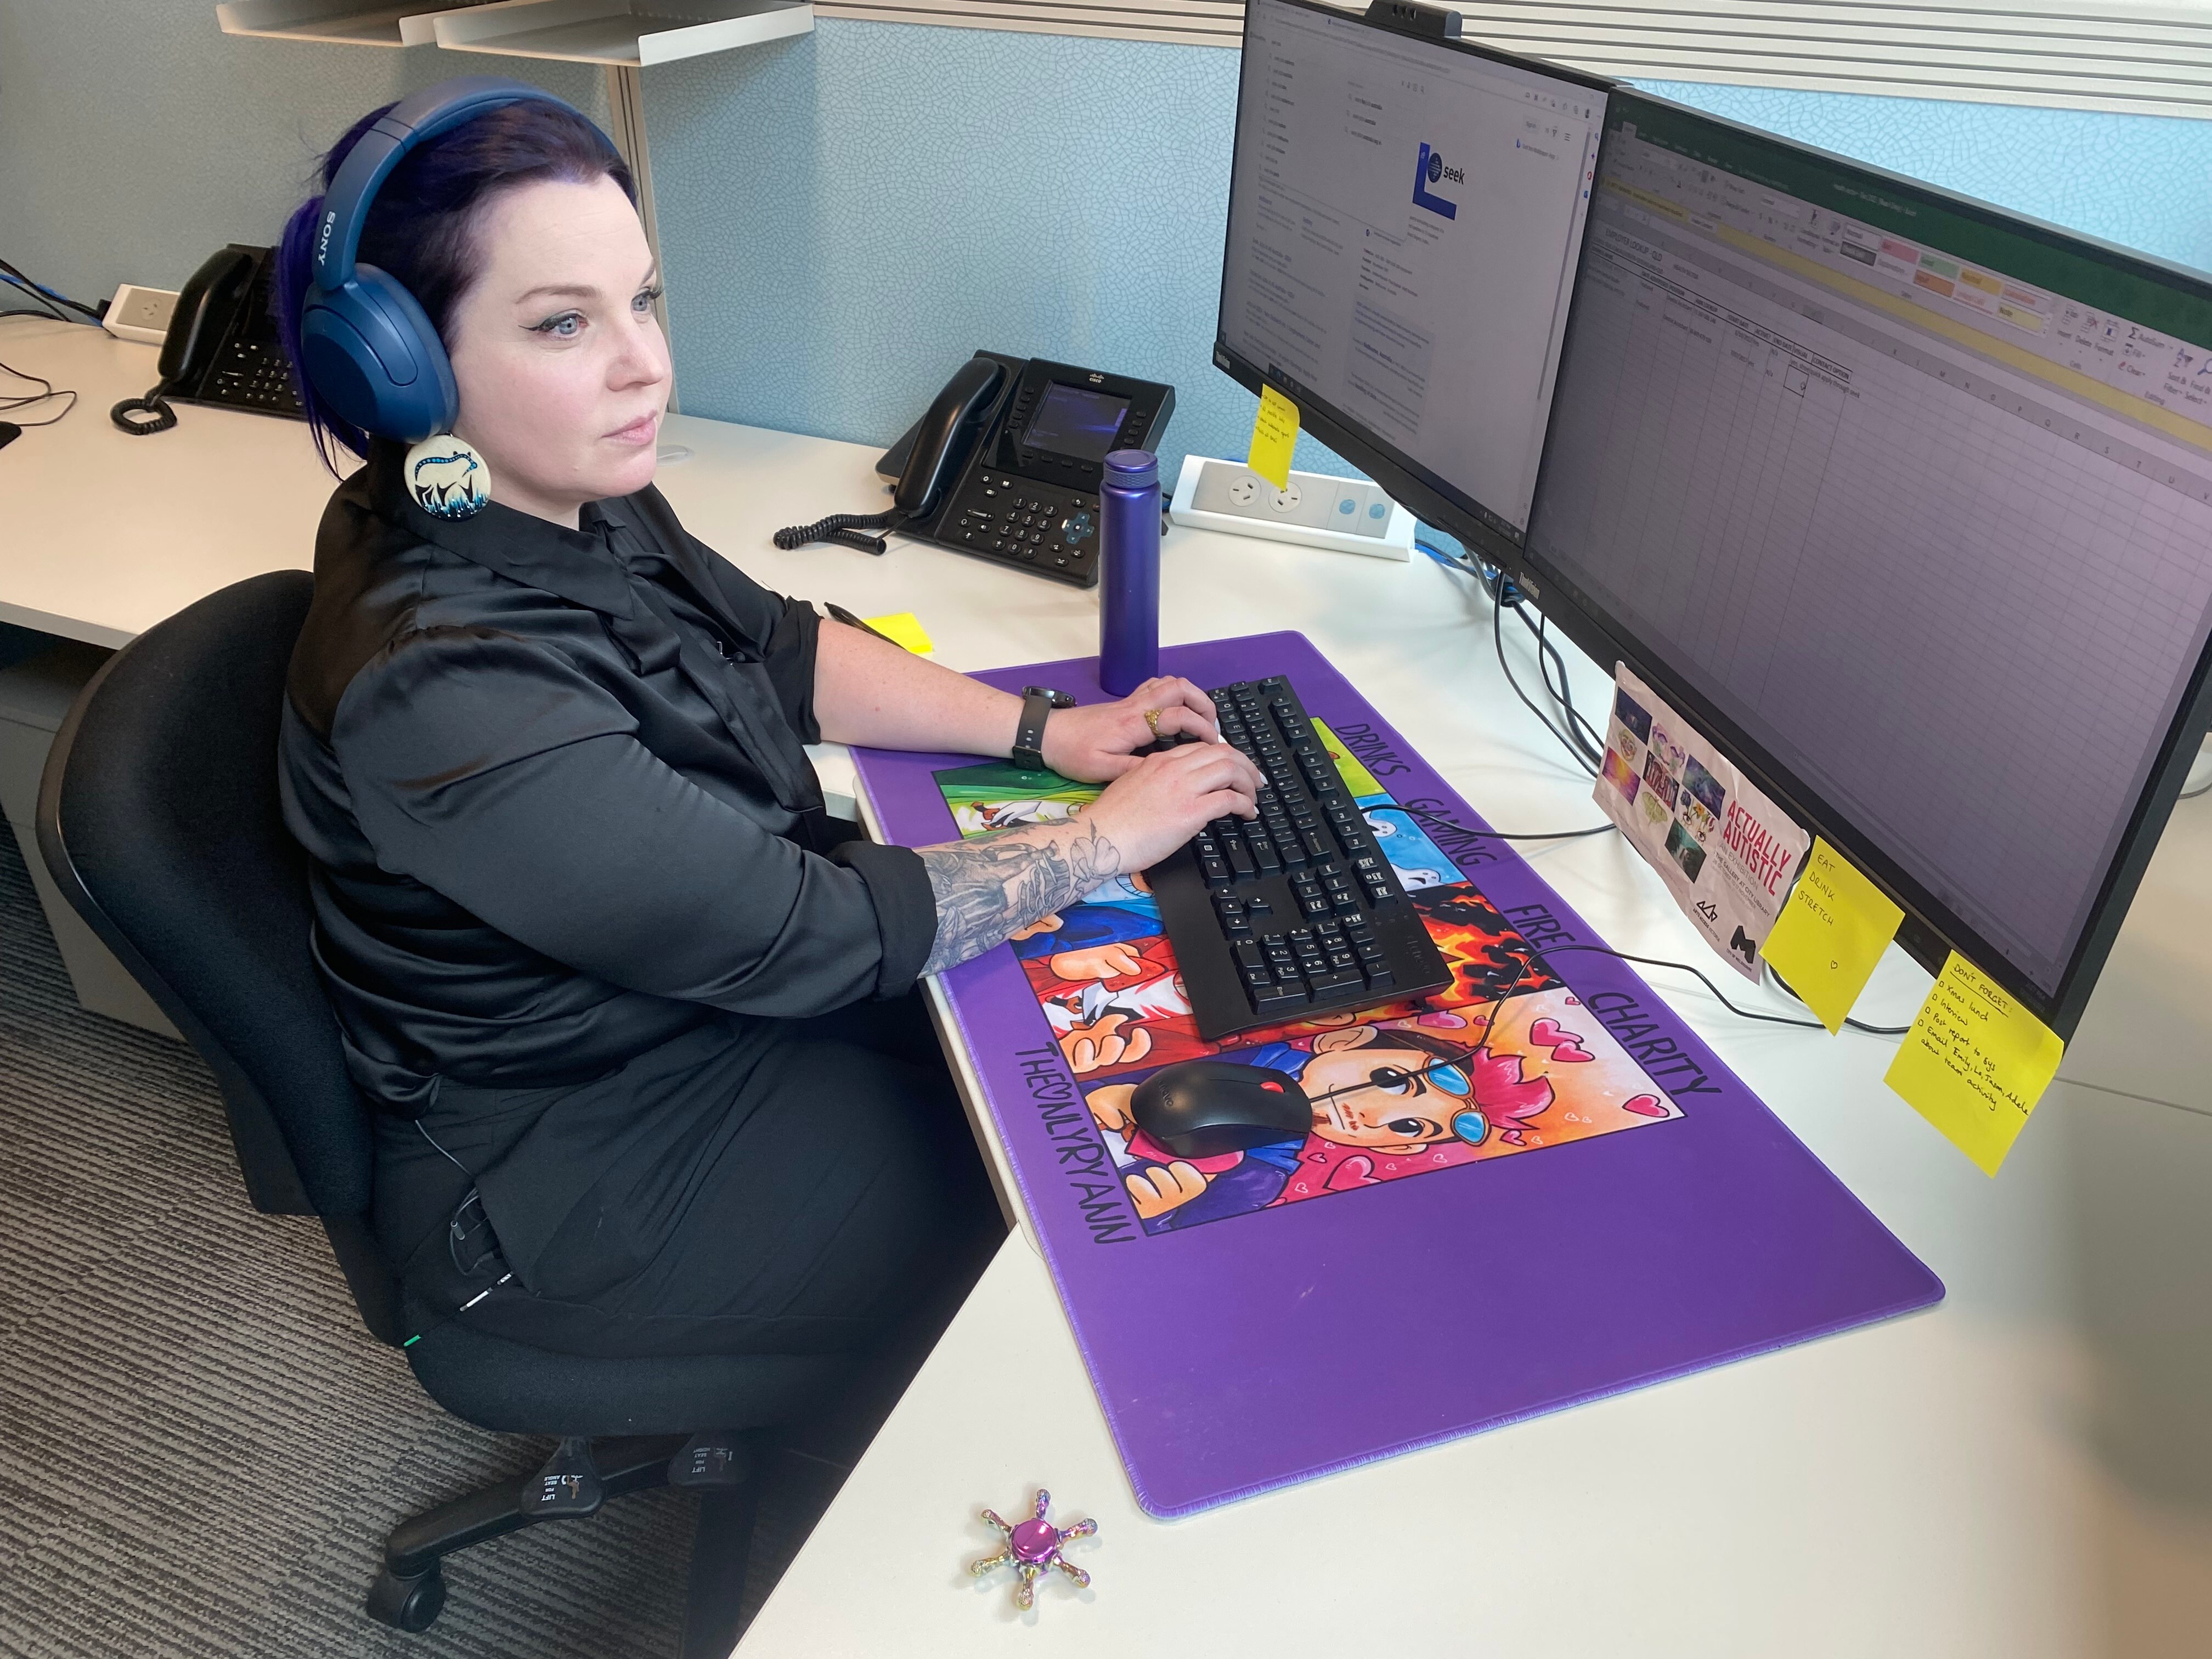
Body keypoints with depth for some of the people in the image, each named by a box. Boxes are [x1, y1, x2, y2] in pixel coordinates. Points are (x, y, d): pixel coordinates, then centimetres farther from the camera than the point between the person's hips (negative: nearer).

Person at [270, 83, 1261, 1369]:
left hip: (714, 996, 8)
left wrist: (1045, 731, -3)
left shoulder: (574, 501, -8)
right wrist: (1107, 839, -19)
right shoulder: (447, 697, -35)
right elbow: (811, 933, -30)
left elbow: (782, 650, 5)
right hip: (586, 1187, -8)